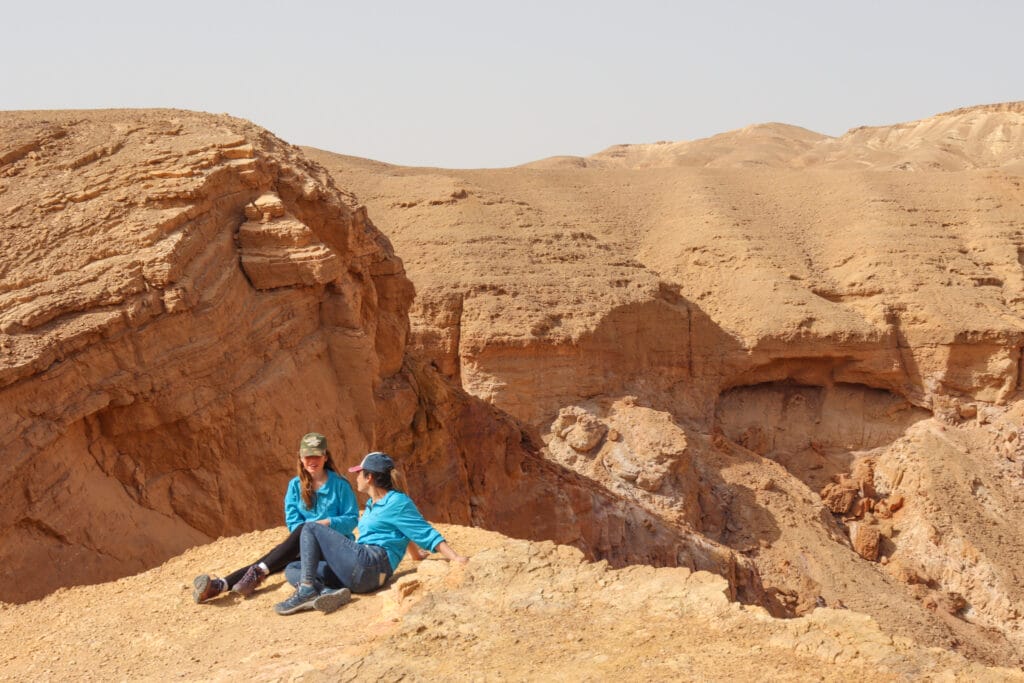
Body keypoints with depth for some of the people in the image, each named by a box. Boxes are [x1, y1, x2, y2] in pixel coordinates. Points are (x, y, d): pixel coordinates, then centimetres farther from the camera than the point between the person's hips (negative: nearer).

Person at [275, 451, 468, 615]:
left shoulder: (397, 502, -5)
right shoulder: (371, 504, 22)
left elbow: (426, 534, -9)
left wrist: (456, 558, -18)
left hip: (368, 566, -9)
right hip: (360, 572, 9)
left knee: (311, 529, -6)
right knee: (292, 569, 8)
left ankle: (307, 590, -18)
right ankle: (328, 592, -20)